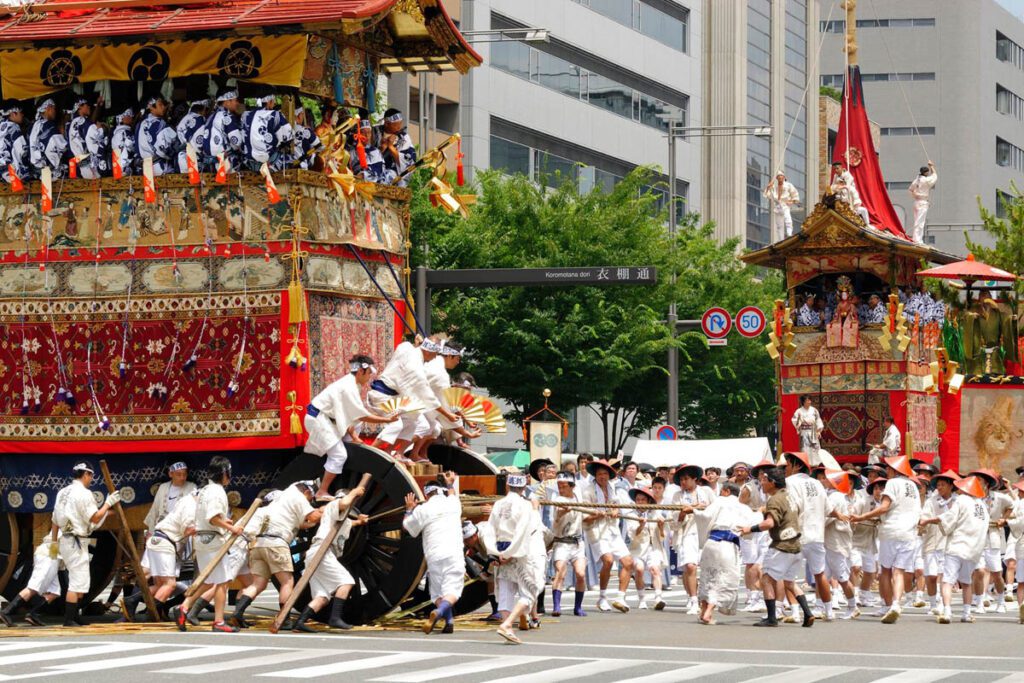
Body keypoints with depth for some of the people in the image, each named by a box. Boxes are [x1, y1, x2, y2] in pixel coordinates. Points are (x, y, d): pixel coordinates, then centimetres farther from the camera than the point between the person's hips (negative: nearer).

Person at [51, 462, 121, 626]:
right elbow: (95, 518, -16)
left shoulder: (62, 492, 13)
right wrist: (108, 503, -6)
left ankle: (74, 615, 21)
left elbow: (55, 520, 16)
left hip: (65, 540, 9)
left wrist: (54, 542, 22)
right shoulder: (84, 493, -13)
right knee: (77, 582, -9)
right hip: (77, 542, -9)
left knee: (79, 581, 18)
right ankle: (69, 619, -12)